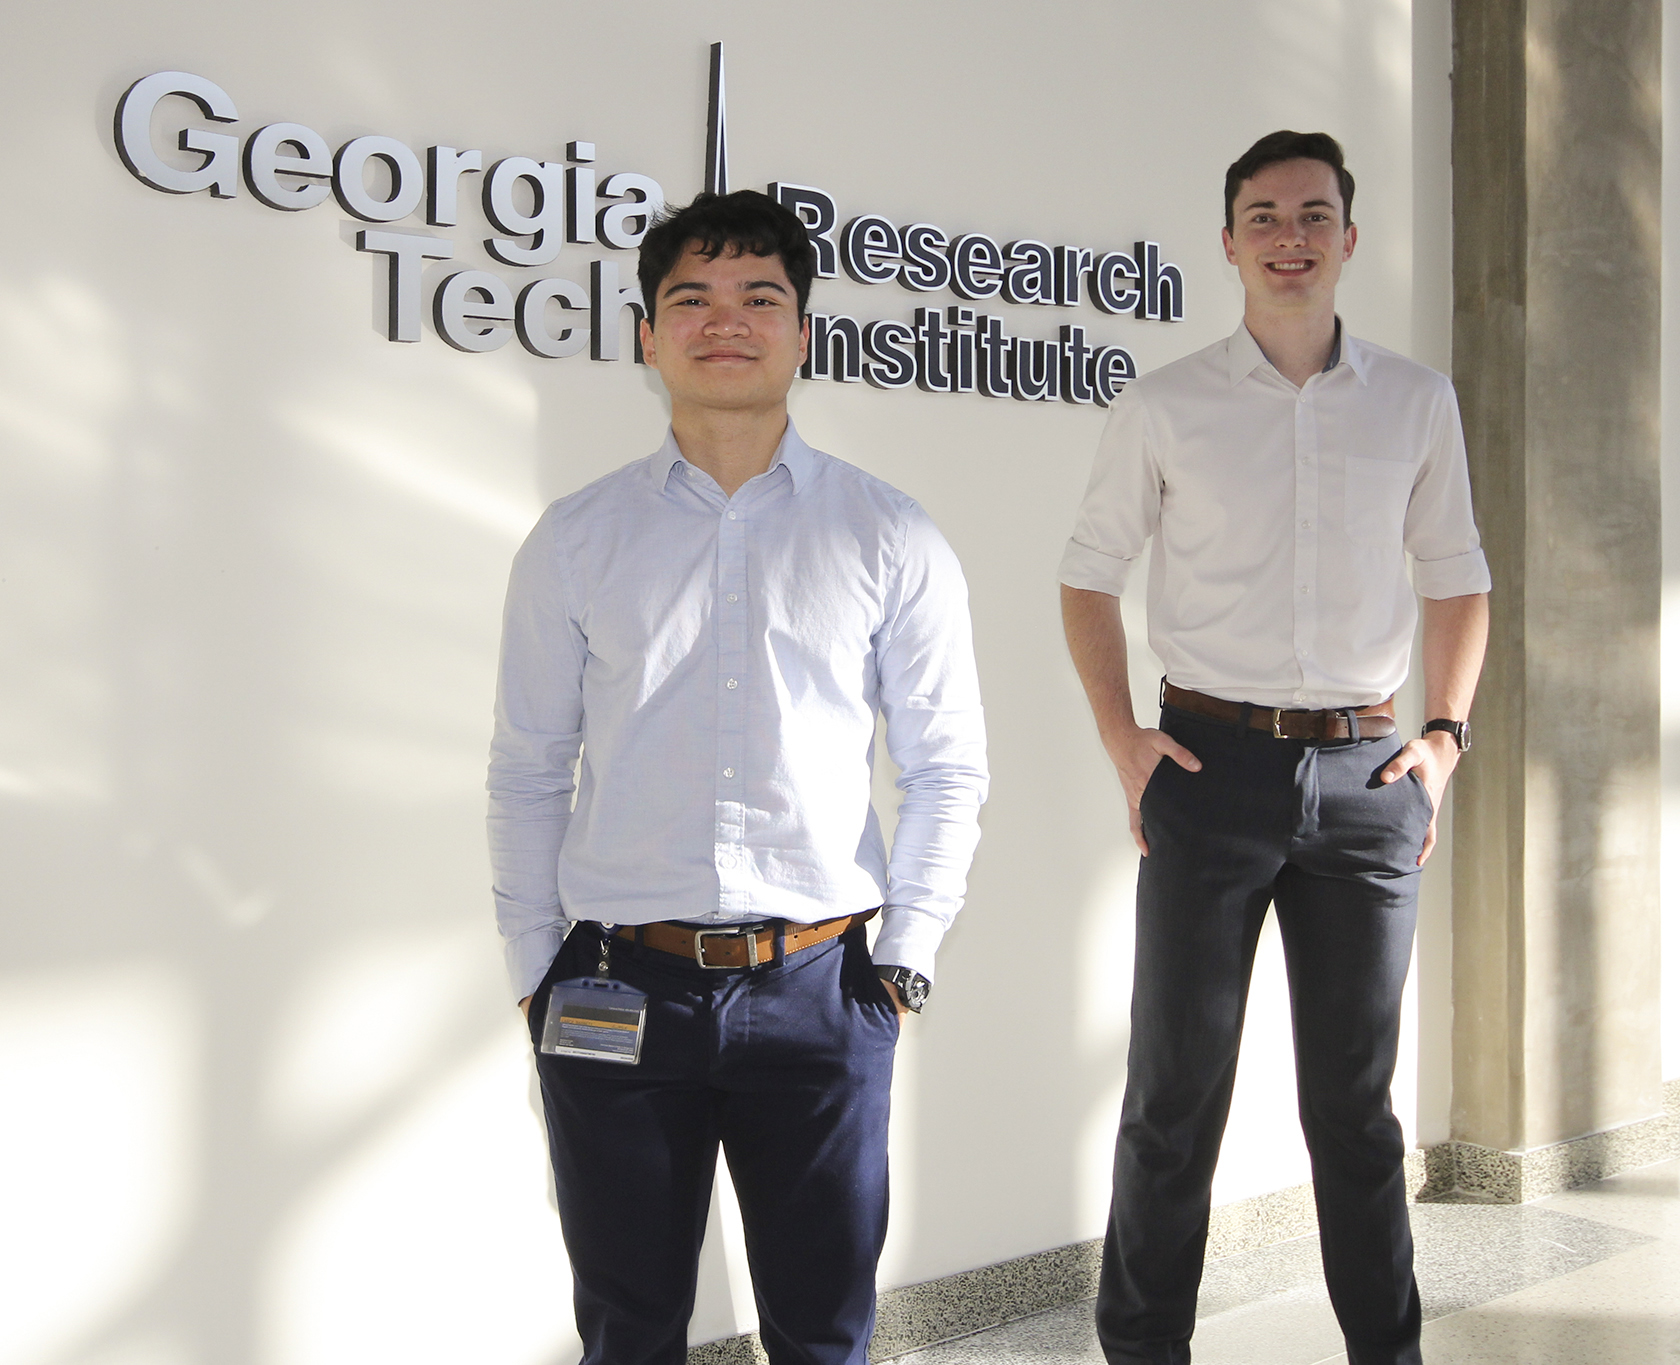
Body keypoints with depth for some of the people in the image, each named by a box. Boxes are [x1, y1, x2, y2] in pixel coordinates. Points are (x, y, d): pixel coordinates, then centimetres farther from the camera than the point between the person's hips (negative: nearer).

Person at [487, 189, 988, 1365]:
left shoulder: (888, 538, 4)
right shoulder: (575, 542, 5)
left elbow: (949, 769, 6)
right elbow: (527, 772, 8)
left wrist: (904, 960, 0)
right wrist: (536, 973, 4)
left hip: (819, 991, 0)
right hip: (618, 990, 1)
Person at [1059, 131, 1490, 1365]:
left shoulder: (1417, 403, 7)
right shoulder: (1164, 409, 2)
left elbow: (1456, 579, 15)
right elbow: (1091, 577, 7)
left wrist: (1446, 732, 2)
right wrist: (1124, 741, -4)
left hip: (1365, 773, 2)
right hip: (1213, 765, -1)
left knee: (1355, 1099, 11)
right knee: (1176, 1092, 4)